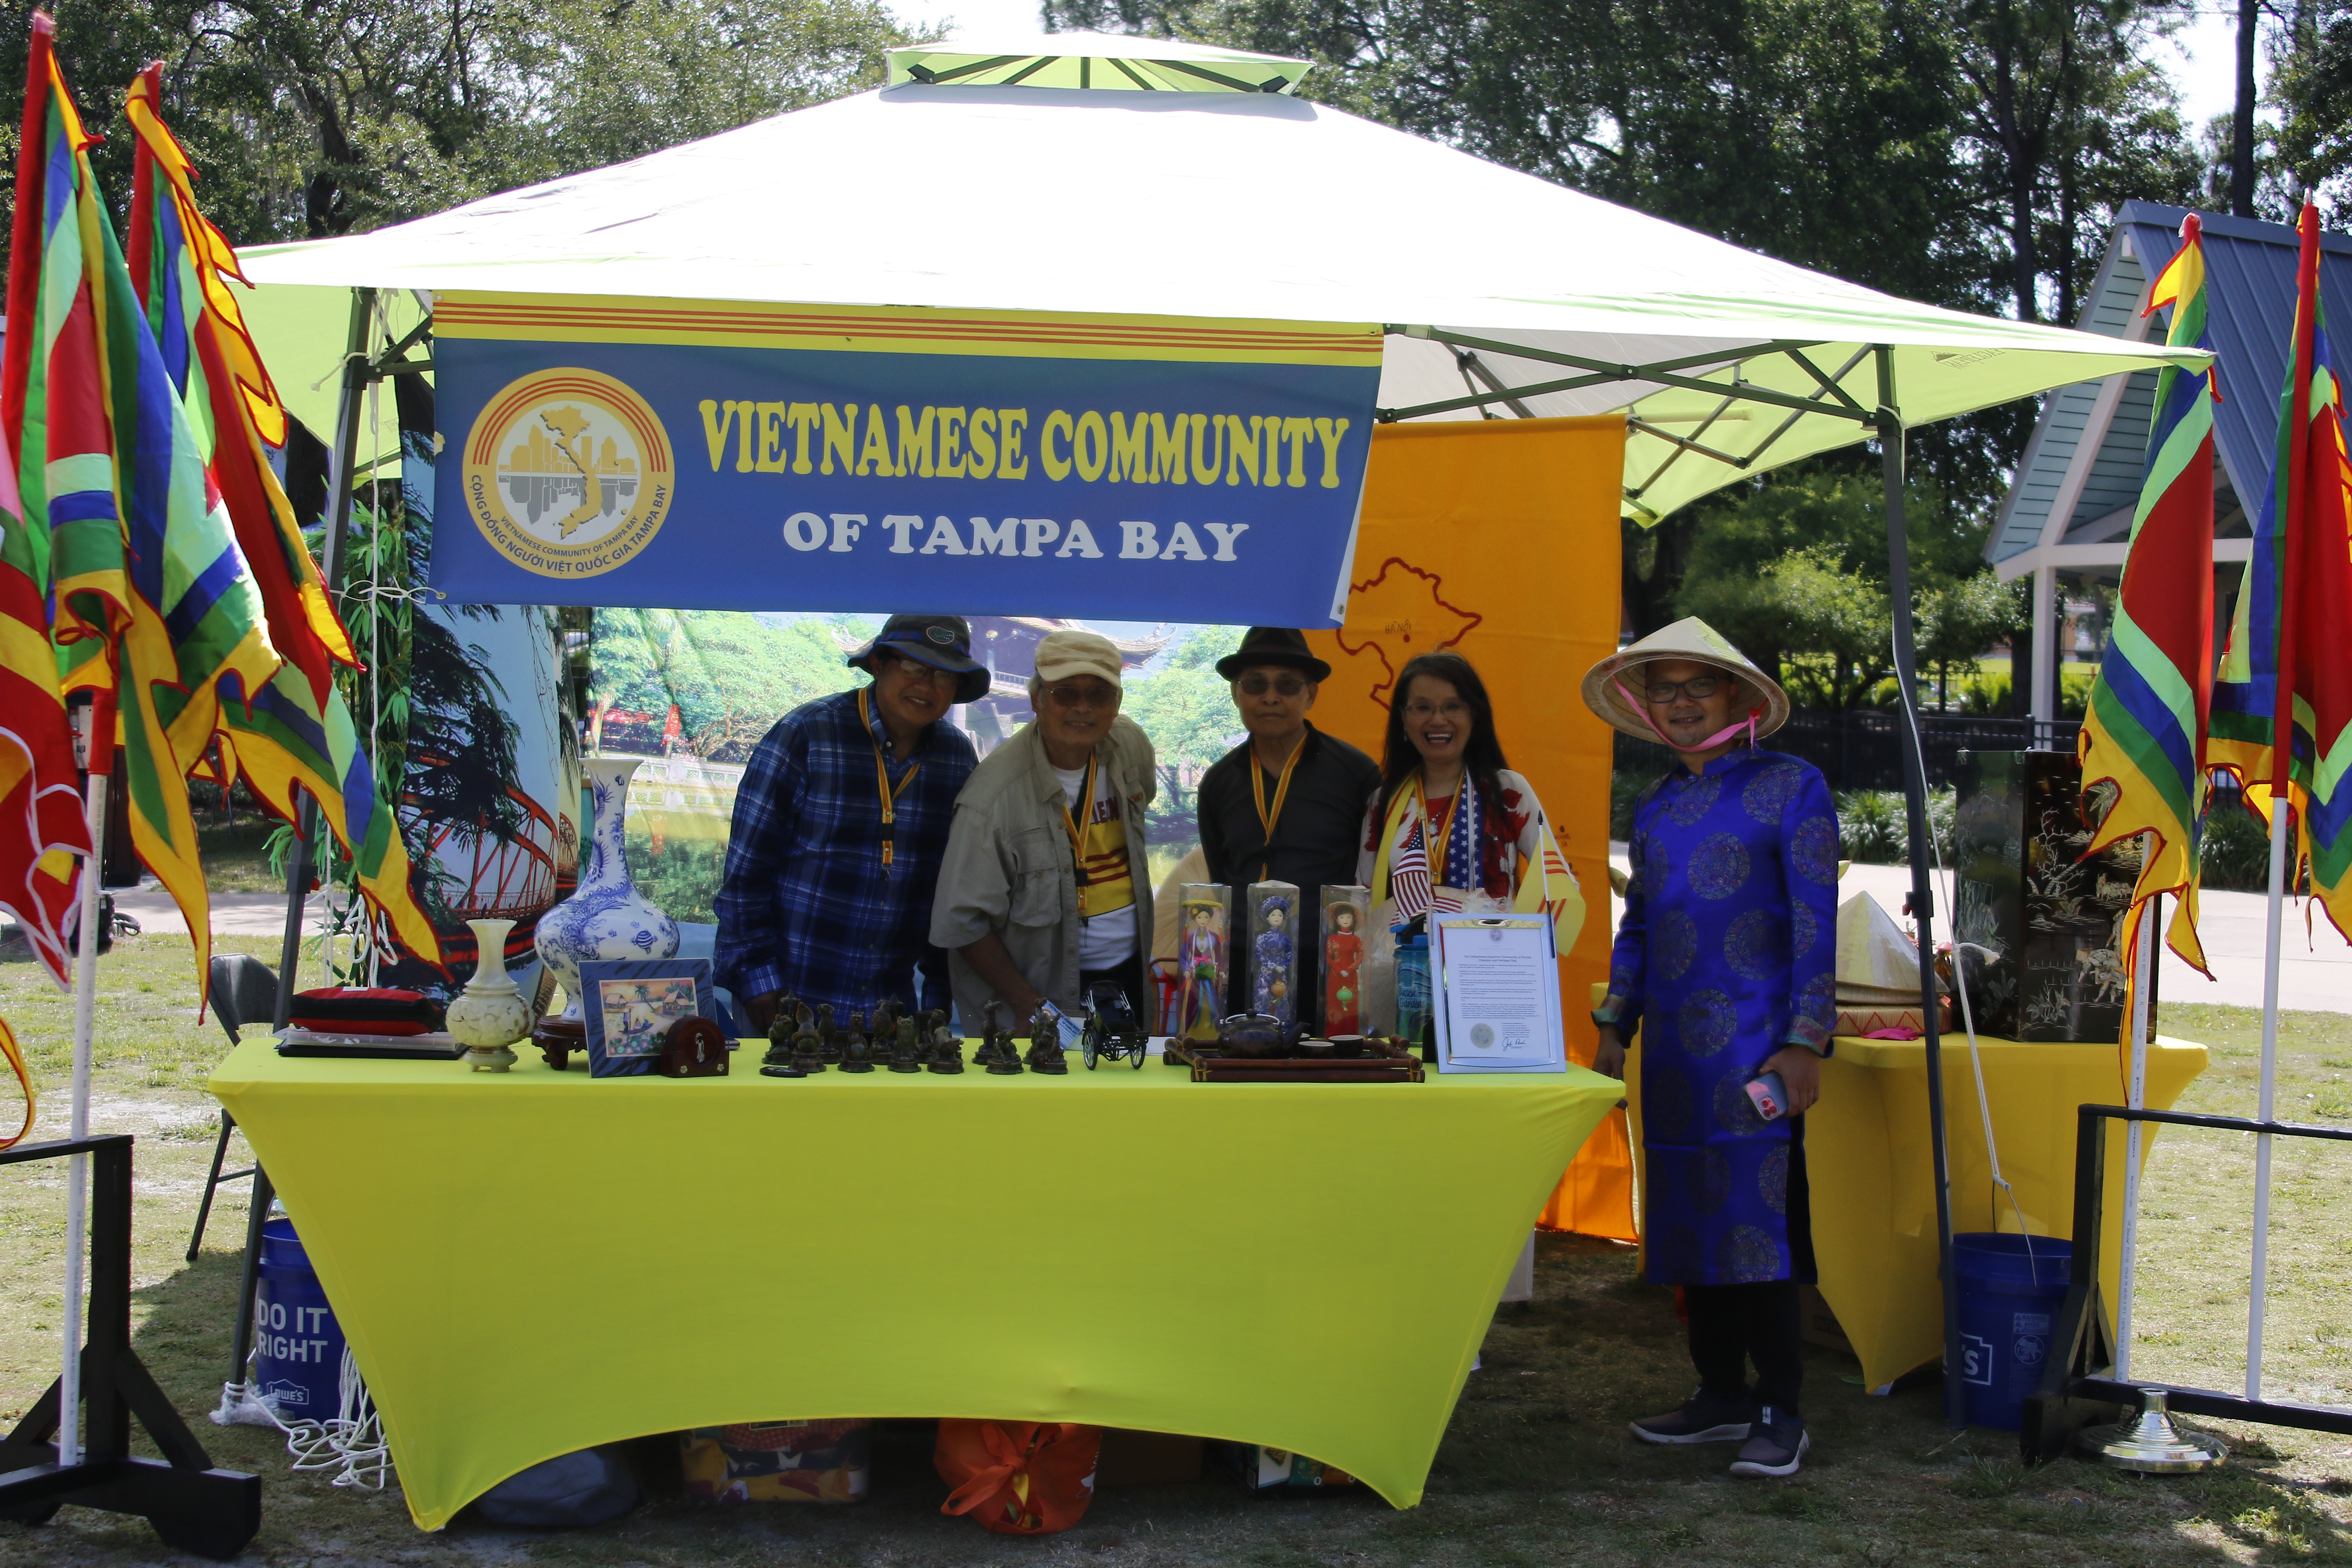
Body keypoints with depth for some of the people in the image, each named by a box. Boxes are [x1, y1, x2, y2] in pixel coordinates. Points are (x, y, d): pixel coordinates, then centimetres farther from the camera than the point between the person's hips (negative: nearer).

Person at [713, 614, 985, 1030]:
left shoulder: (958, 757, 3)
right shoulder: (805, 735, -11)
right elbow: (746, 868, -10)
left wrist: (941, 988, 7)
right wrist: (757, 977, -13)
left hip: (890, 1000, 4)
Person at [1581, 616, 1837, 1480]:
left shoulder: (1790, 787, -3)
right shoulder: (1656, 807, 16)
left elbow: (1816, 921, -7)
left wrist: (1804, 1042, -12)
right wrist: (1614, 1028, 13)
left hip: (1754, 1045, -6)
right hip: (1673, 1050, 7)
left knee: (1756, 1214, -9)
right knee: (1689, 1215, 9)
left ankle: (1779, 1412, -1)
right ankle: (1721, 1395, 19)